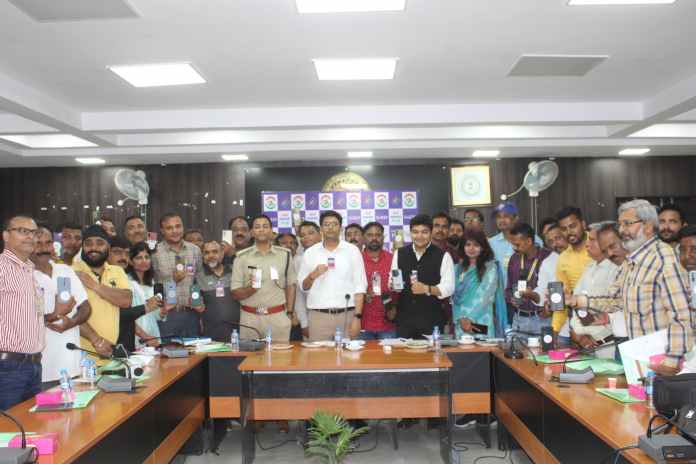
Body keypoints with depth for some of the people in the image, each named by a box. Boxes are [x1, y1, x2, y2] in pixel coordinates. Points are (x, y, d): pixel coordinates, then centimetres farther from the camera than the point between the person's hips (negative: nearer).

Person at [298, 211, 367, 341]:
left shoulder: (352, 250, 4)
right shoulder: (310, 252, 8)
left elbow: (360, 286, 1)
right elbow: (303, 287, 10)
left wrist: (357, 317, -7)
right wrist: (312, 276, -9)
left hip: (346, 314, -1)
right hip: (318, 315, 1)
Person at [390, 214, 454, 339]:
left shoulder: (443, 256, -1)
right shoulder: (399, 254, 9)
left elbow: (448, 288, -6)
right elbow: (392, 282, 14)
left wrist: (427, 289, -22)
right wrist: (392, 285, -9)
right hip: (404, 318, 3)